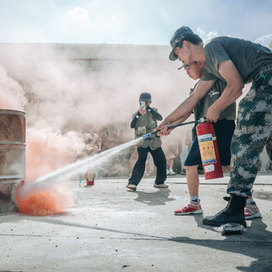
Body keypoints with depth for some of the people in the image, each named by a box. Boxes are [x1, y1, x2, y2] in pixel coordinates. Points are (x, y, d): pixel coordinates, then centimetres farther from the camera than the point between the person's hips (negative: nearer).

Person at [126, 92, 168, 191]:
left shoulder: (152, 111, 6)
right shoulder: (136, 114, 3)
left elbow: (160, 118, -15)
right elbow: (132, 125, -14)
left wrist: (149, 108, -21)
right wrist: (139, 114, -25)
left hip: (154, 142, 3)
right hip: (142, 143, -3)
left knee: (161, 161, 5)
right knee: (141, 161, -19)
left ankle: (159, 182, 24)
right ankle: (132, 183, -21)